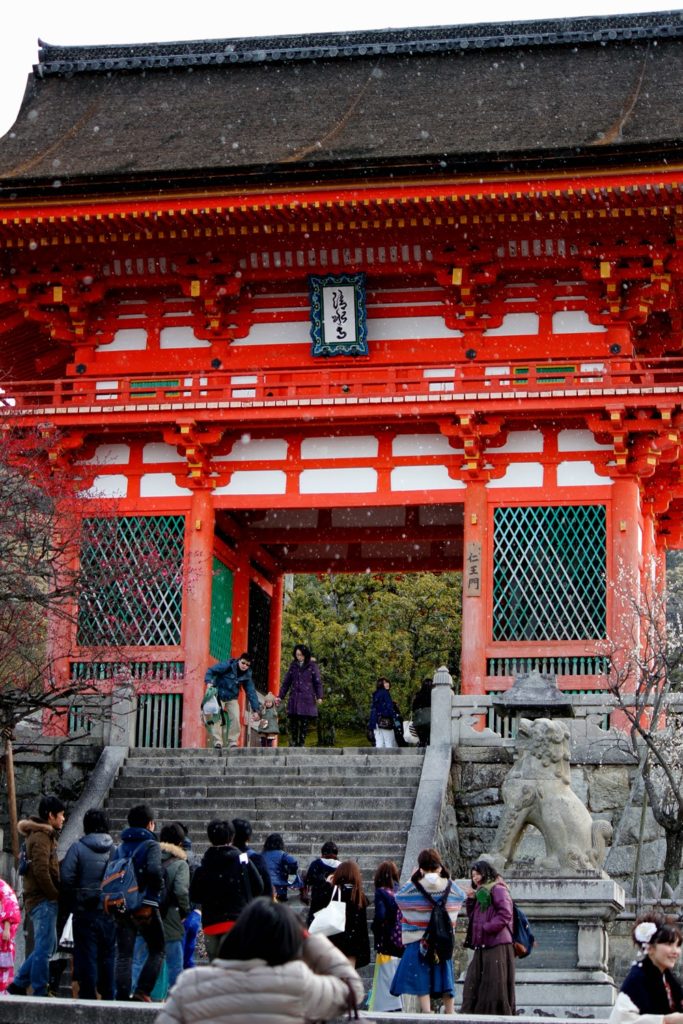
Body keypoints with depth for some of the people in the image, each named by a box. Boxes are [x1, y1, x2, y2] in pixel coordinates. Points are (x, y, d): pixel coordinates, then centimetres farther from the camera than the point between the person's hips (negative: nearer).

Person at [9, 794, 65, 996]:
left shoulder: (45, 835, 19)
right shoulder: (41, 837, -13)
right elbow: (41, 871, -21)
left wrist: (55, 896, 10)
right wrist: (56, 896, -15)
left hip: (43, 899, 10)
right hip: (44, 901, -10)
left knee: (46, 946, 15)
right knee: (44, 948, -6)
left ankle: (18, 985, 18)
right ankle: (40, 994, -3)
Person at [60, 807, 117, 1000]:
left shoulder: (77, 848, -7)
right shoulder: (116, 849, 1)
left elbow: (66, 879, -11)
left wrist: (72, 906, 2)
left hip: (85, 913, -3)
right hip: (110, 913, 3)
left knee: (86, 957, 2)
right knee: (108, 957, 11)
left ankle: (87, 997, 1)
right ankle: (108, 997, 15)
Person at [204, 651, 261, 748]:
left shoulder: (246, 675, -5)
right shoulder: (227, 666, -19)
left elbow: (251, 692, -4)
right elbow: (211, 671, -18)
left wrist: (255, 710, -8)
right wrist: (209, 682, -37)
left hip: (232, 698, 4)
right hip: (219, 696, -4)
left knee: (235, 718, -8)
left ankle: (233, 742, 2)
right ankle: (217, 741, -8)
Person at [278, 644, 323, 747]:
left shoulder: (312, 666, 4)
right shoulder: (293, 666, 11)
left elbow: (317, 682, 2)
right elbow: (286, 682, 15)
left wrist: (319, 696, -9)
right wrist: (280, 696, 9)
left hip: (307, 700, -2)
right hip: (294, 698, 2)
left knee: (305, 723, -2)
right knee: (293, 723, -4)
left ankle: (301, 744, 4)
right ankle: (293, 744, -1)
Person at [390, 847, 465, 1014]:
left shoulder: (414, 886, -9)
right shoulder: (450, 886, -2)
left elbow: (398, 895, 9)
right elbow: (462, 896, 19)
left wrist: (412, 878, 15)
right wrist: (446, 876, 17)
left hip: (419, 940, -3)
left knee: (422, 981, 0)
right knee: (444, 978, 13)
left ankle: (426, 1013, -9)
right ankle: (449, 1013, 15)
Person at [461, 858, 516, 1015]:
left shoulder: (497, 889, -6)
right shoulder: (480, 892, 21)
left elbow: (505, 914, -16)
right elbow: (472, 915, 24)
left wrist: (486, 928, -17)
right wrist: (471, 899, 9)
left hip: (497, 945, -9)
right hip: (482, 945, 9)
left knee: (495, 985, -7)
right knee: (473, 984, 5)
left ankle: (500, 1015, -4)